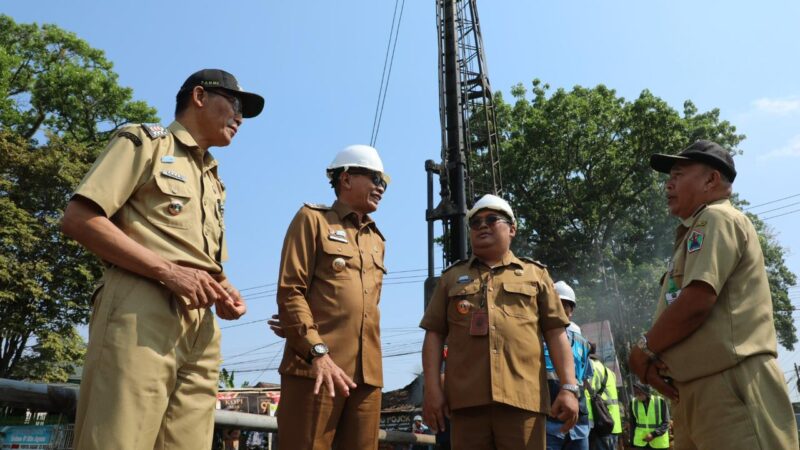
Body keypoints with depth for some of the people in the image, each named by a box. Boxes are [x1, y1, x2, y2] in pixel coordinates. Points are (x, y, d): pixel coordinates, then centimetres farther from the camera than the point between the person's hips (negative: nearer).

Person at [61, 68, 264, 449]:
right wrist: (167, 270, -13)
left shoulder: (215, 182, 28)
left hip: (201, 327, 7)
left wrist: (225, 293, 5)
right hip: (141, 310, -6)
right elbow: (77, 219, -5)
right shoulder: (145, 141, 8)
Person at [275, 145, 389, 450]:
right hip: (316, 366, -6)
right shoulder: (313, 219, 6)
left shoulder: (377, 241, 24)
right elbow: (290, 291, -6)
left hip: (367, 372, 6)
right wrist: (317, 351, -17)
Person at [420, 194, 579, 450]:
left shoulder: (536, 274, 17)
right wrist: (432, 388, 0)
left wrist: (569, 387, -2)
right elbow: (434, 334, 11)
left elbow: (556, 333, 10)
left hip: (522, 396, -1)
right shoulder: (451, 278, 18)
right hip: (466, 397, 1)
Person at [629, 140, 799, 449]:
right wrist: (654, 359, 4)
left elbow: (696, 302, -20)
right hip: (698, 391, 10)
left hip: (729, 387, -10)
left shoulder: (716, 219, -6)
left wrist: (643, 349, -6)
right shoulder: (698, 230, 25)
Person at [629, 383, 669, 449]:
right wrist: (632, 443, 8)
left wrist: (653, 434, -19)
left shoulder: (660, 401, -10)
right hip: (640, 442, 2)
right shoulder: (633, 403, 0)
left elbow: (666, 423, -7)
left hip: (658, 443, -2)